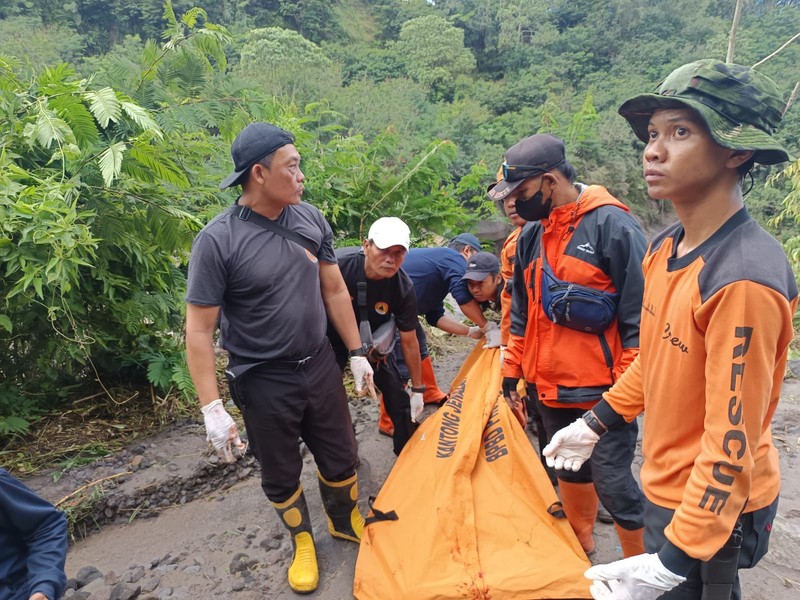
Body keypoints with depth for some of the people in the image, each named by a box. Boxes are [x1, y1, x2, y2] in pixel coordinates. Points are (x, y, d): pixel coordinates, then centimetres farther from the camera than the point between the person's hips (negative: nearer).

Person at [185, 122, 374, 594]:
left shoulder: (311, 219, -4)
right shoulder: (218, 240, -19)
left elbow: (335, 290, 6)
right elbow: (199, 331, -15)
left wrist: (357, 352, 9)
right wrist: (212, 408, -16)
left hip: (320, 367, 4)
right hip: (263, 383, -4)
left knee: (341, 458, 19)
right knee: (281, 474, 16)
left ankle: (347, 521, 49)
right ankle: (302, 539, 45)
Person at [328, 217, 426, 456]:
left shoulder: (403, 288, -28)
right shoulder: (338, 264, -36)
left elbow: (409, 342, -16)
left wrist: (418, 390, -7)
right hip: (332, 335, -1)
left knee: (396, 392, -2)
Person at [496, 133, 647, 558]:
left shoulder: (612, 225, -15)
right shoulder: (531, 236, 6)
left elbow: (638, 313, -14)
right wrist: (512, 370, 14)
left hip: (602, 391, -6)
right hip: (548, 387, 7)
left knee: (611, 480, 4)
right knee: (569, 470, 22)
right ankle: (581, 543, 45)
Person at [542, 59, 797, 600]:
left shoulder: (743, 279, -29)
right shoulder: (665, 249, -3)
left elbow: (732, 444, -27)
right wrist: (595, 424, 15)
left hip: (712, 511, -7)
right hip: (668, 488, 8)